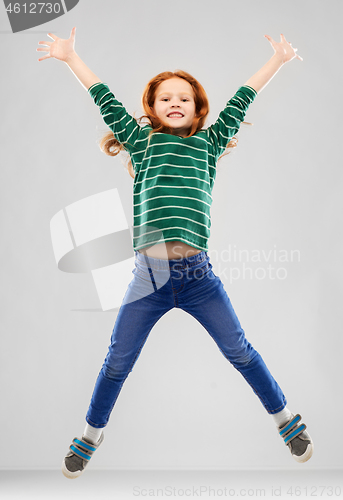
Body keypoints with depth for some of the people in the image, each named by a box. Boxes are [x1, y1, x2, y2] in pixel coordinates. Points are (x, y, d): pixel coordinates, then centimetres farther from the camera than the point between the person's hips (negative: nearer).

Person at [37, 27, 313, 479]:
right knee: (117, 362, 8)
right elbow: (107, 102, 14)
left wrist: (278, 60, 20)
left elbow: (240, 103, 16)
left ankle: (286, 419, 30)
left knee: (239, 351, 9)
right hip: (148, 275, 0)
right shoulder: (142, 140, 13)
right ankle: (91, 436, 30)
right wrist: (70, 57, 16)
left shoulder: (208, 142, 14)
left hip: (197, 275, 0)